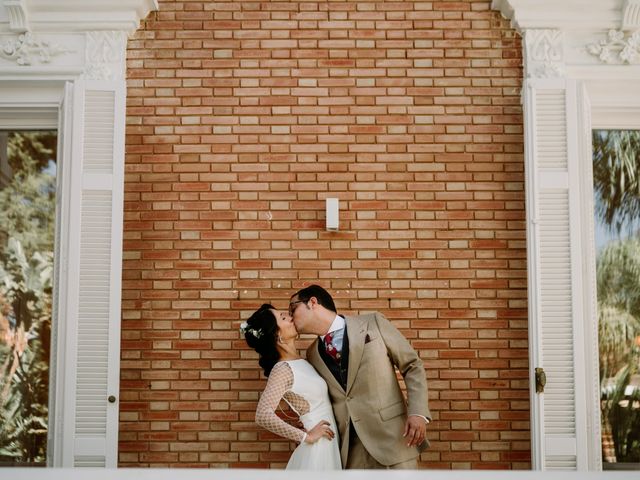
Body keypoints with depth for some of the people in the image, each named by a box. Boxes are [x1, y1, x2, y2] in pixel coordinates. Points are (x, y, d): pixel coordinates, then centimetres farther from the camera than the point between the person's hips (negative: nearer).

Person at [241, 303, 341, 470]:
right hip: (317, 446, -8)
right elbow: (263, 415, -31)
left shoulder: (299, 361, 7)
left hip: (327, 443, 8)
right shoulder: (283, 369, -19)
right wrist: (306, 436, -23)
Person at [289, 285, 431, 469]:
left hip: (391, 436, -3)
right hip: (348, 446, 4)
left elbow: (412, 366, 1)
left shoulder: (373, 323, 0)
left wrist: (418, 412, -11)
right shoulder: (312, 354, 12)